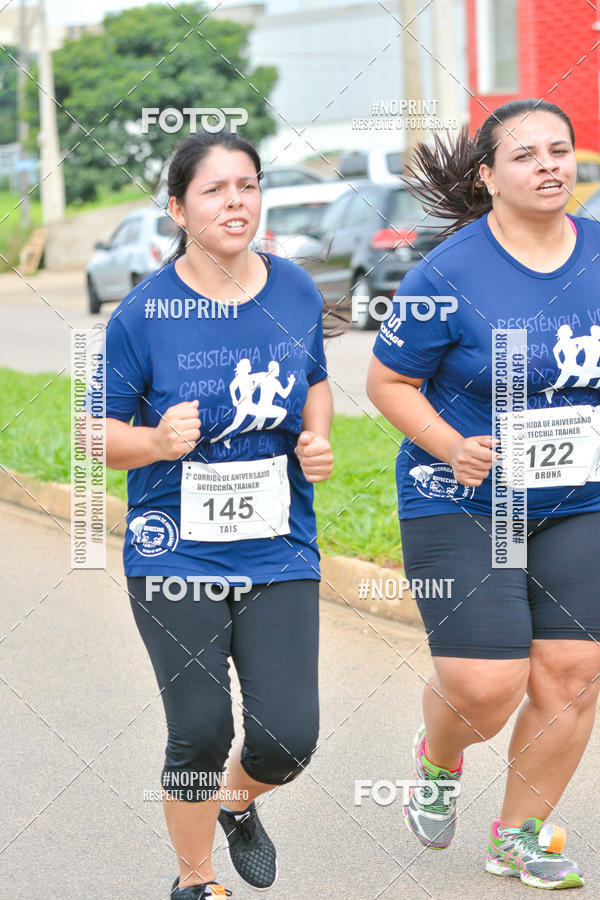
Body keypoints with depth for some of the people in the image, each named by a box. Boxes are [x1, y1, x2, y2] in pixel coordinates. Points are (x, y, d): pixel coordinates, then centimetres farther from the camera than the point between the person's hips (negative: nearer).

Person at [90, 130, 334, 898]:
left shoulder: (297, 292, 2)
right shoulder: (144, 313, -9)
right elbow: (99, 431, -3)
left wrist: (316, 439, -1)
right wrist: (159, 441, -23)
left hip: (279, 554, 3)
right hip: (176, 556, -3)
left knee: (288, 738, -4)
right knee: (200, 734, -4)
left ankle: (237, 802, 32)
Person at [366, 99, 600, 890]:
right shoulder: (450, 274, -12)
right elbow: (388, 382, -4)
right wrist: (451, 447, -19)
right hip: (462, 501, -4)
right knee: (486, 687, -9)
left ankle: (519, 837, 20)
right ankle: (437, 759, 28)